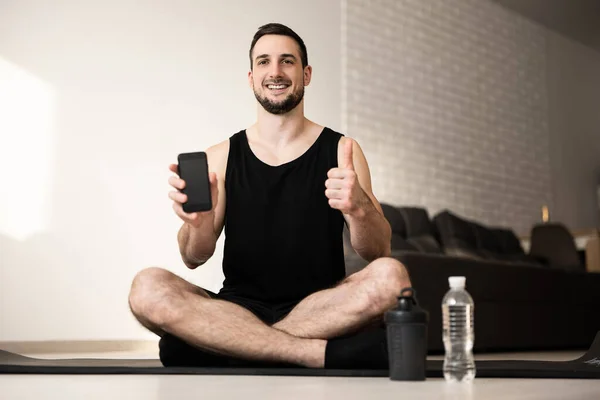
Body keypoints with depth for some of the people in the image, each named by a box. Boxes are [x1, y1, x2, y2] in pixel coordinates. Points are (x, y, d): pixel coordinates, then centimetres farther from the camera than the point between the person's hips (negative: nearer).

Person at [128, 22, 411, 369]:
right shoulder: (222, 156, 9)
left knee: (391, 276, -30)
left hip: (318, 309, 0)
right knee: (147, 288, -27)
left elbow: (378, 252, -3)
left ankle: (230, 346, -23)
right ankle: (325, 353, -29)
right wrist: (198, 223, -23)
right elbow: (195, 259, 2)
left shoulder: (341, 150, 5)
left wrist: (359, 207, -27)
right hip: (240, 307, 1)